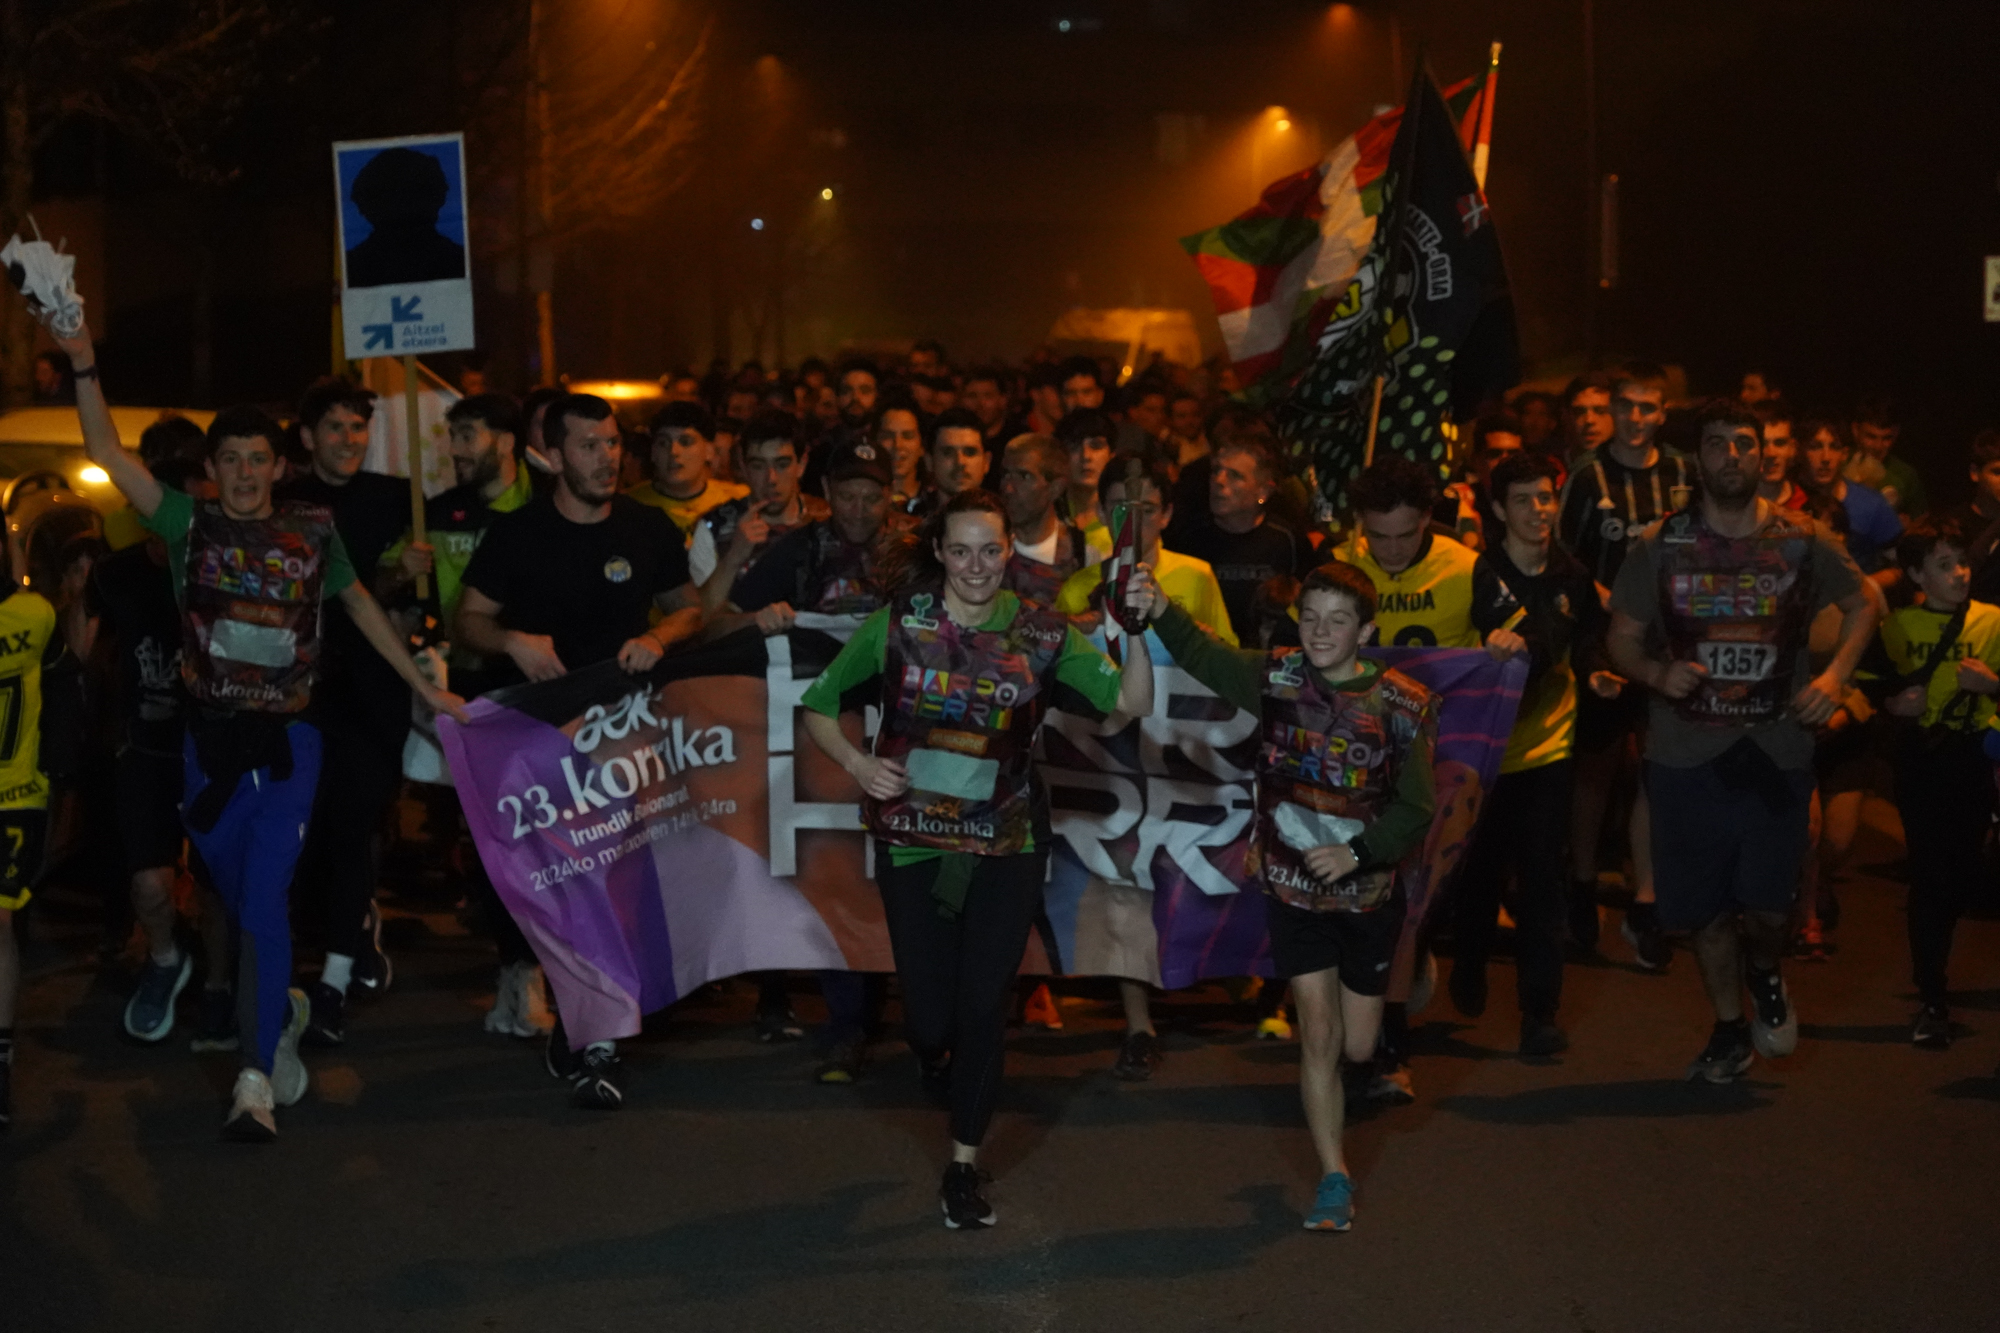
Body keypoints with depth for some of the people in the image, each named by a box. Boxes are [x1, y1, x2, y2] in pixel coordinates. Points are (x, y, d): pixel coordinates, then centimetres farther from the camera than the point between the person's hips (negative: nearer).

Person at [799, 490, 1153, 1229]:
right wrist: (856, 762, -13)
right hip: (913, 842, 0)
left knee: (983, 1004, -3)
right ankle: (939, 1060, 41)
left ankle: (964, 1167, 14)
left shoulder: (1041, 634, -3)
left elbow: (1131, 703, -10)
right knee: (930, 1016, 2)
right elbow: (818, 709, 4)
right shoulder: (896, 626, -4)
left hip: (1007, 844, 0)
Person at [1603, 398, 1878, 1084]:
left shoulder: (1801, 540, 1)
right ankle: (1730, 1028, 30)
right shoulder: (1660, 545, 1)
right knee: (1707, 905, 8)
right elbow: (1621, 637, 5)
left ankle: (1766, 976, 29)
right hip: (1686, 750, 1)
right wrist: (1657, 673, -17)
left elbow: (1865, 599, 14)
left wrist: (1836, 673, -2)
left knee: (1765, 902, -7)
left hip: (1776, 747, -1)